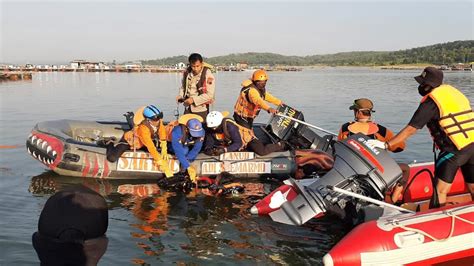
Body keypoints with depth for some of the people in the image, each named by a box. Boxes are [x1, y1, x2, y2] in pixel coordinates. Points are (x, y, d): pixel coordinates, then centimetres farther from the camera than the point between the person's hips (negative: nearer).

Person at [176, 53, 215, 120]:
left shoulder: (208, 75, -14)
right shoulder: (187, 73, 1)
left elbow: (209, 95, -16)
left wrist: (194, 100, -21)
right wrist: (180, 96, -1)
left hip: (201, 110, -5)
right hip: (188, 108, 5)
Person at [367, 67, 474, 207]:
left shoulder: (430, 102, -8)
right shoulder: (452, 90, 13)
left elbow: (410, 129, -11)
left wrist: (385, 144, -9)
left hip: (455, 150, -8)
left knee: (440, 190, 1)